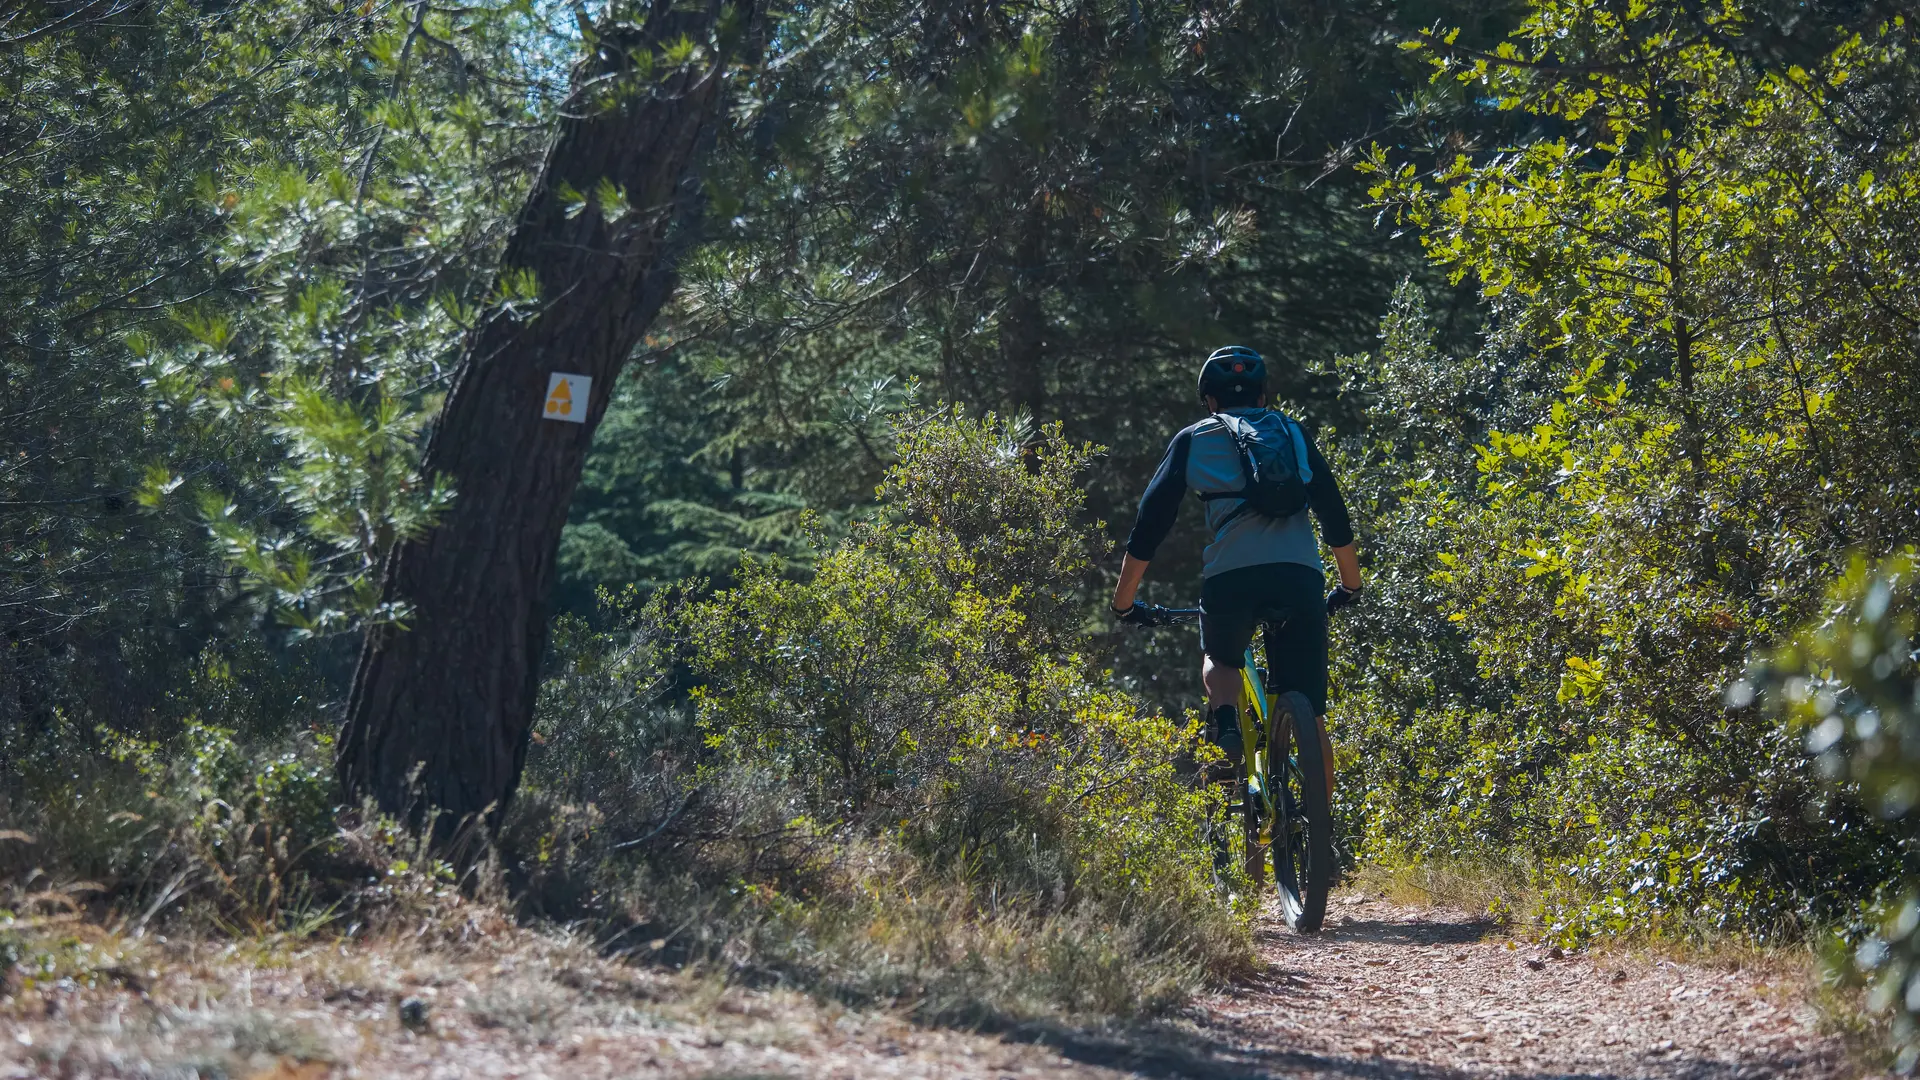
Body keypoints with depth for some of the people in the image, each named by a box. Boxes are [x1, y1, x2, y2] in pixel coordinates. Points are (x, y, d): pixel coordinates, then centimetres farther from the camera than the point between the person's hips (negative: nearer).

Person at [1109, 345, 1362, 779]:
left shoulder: (1193, 440, 20)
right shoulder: (1293, 434, 25)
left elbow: (1151, 519, 16)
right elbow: (1334, 513, 25)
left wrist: (1124, 601, 23)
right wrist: (1351, 585, 37)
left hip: (1230, 574, -1)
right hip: (1300, 574, 1)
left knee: (1220, 659, 29)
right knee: (1307, 712, 8)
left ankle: (1225, 719, 1)